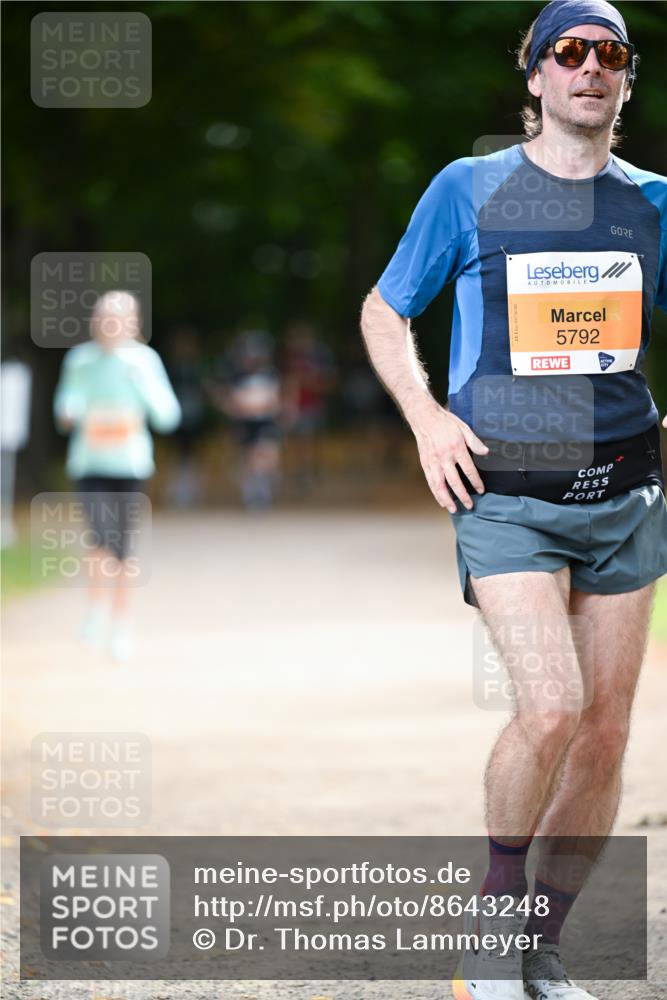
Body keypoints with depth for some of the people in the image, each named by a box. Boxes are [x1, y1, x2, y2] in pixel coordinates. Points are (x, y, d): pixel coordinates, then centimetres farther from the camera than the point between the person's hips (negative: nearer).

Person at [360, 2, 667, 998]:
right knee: (549, 711, -21)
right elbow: (383, 314, 9)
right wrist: (425, 416, -5)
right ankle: (497, 909, 2)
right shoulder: (469, 189, 0)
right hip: (507, 493, -4)